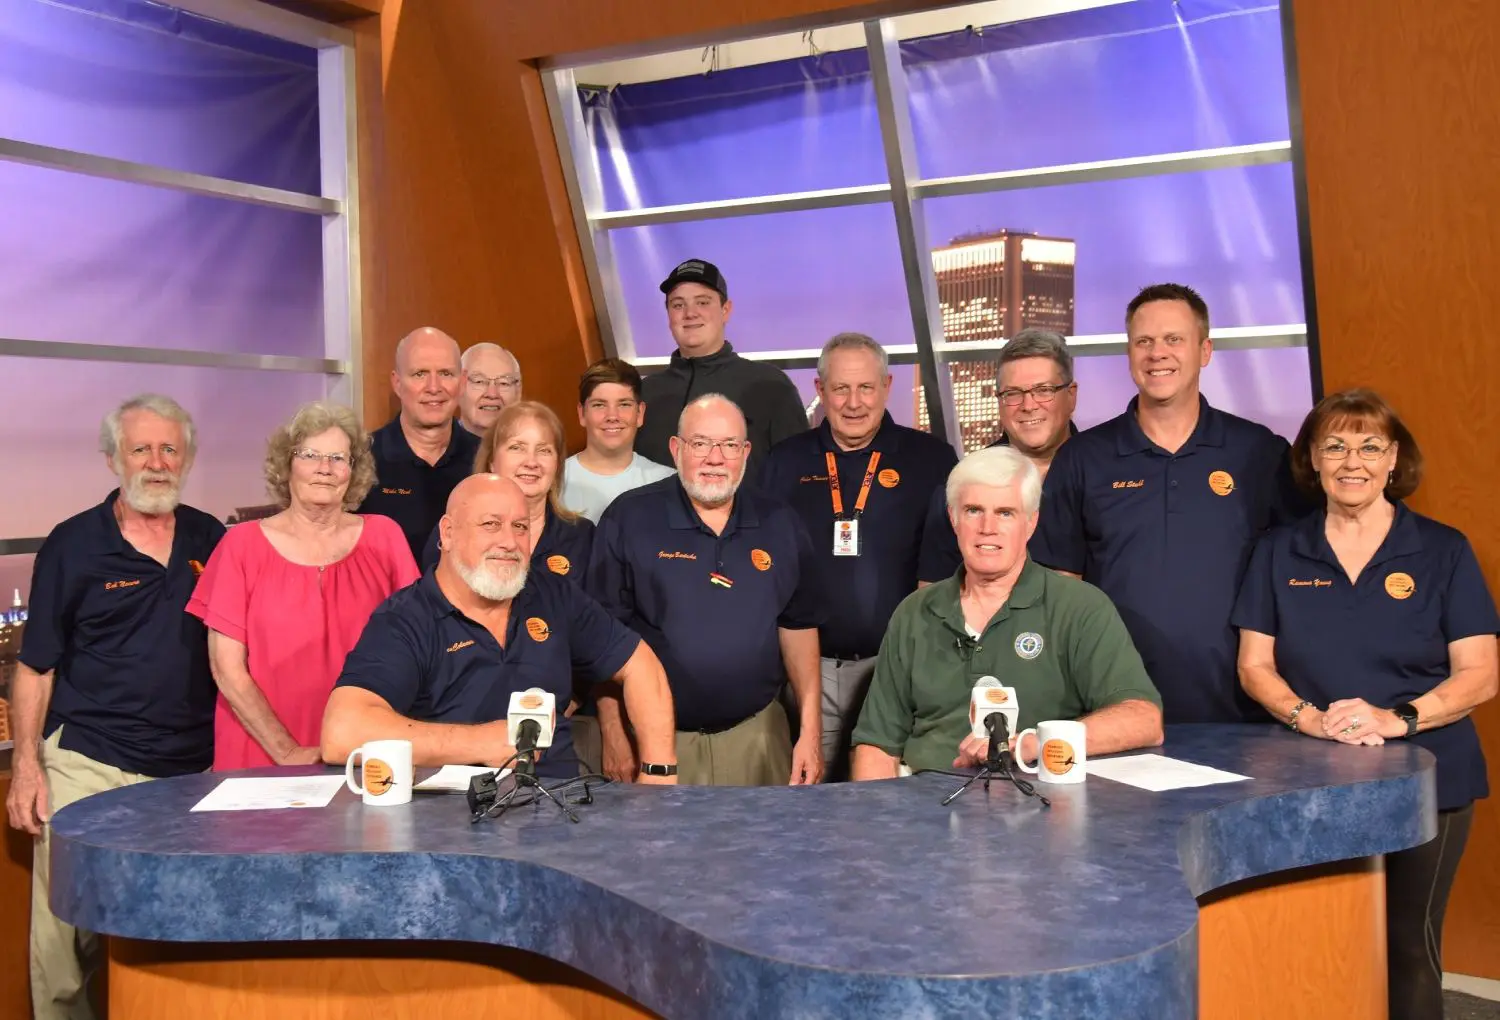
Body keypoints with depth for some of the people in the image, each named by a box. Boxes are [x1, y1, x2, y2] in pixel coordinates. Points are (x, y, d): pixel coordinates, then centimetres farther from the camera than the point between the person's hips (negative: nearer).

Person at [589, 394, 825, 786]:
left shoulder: (780, 524, 4)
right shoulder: (628, 518, -7)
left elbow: (798, 626, 9)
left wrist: (811, 731, 4)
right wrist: (614, 735, -9)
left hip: (756, 735, 3)